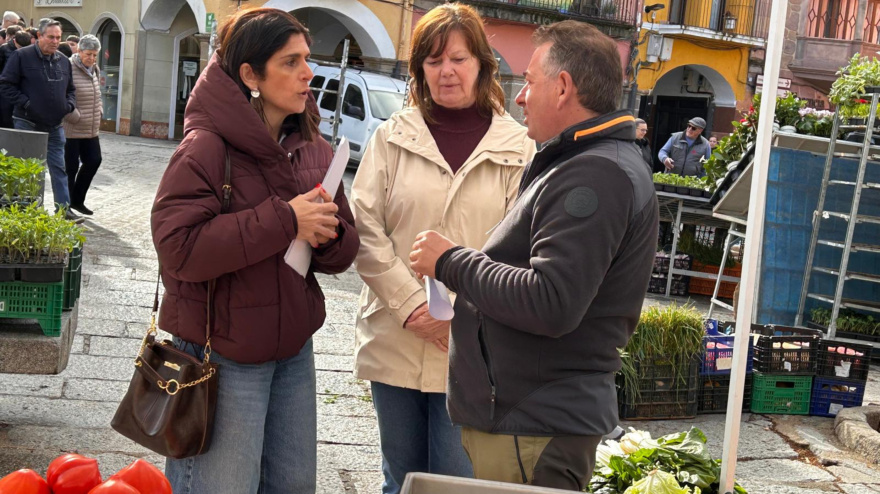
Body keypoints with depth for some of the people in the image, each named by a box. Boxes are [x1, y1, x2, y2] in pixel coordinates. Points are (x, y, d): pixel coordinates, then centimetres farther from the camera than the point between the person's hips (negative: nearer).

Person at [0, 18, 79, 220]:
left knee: (59, 168, 5)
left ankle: (63, 207, 9)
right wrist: (25, 103, -16)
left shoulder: (63, 61, 9)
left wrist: (69, 105, 2)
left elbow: (71, 89, 21)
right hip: (27, 123, -4)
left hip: (55, 126, 5)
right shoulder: (22, 56, -6)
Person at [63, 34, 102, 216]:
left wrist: (99, 111, 11)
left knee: (94, 161, 9)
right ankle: (65, 206, 10)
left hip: (91, 129, 8)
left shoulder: (95, 70, 11)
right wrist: (75, 117, -17)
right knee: (70, 167, -1)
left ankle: (77, 200, 24)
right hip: (71, 129, -8)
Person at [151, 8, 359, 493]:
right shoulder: (206, 147, -14)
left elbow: (344, 249, 11)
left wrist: (327, 233, -14)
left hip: (293, 347, 7)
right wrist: (282, 221, -24)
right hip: (223, 356, -7)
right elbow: (178, 247, -25)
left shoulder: (312, 147, 8)